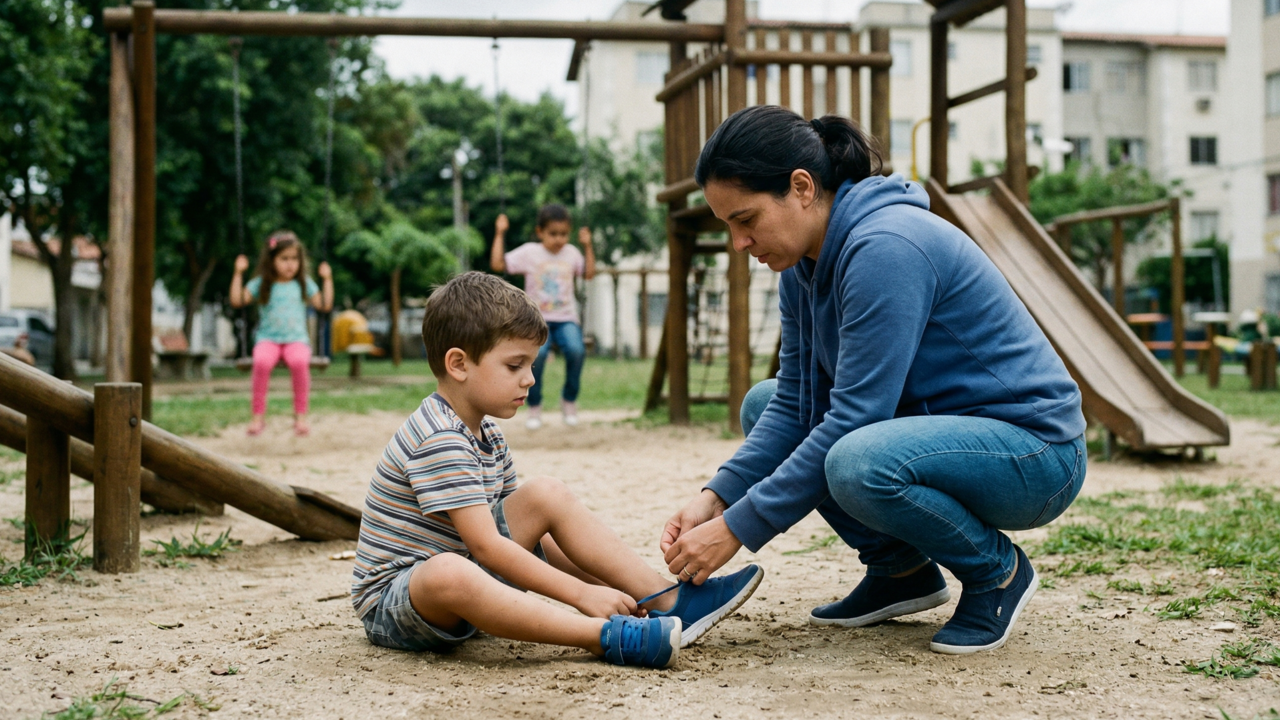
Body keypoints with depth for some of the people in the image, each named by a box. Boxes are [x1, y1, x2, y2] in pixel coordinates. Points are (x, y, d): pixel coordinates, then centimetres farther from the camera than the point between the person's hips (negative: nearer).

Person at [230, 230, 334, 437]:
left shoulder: (304, 284, 15)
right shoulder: (261, 284, 11)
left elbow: (325, 305, 12)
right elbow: (237, 301, 3)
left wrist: (327, 279, 8)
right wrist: (238, 273, 0)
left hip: (296, 338, 0)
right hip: (268, 338, 0)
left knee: (299, 361, -36)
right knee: (262, 361, -36)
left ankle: (301, 415, -26)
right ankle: (258, 415, -25)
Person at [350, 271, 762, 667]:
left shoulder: (487, 437, 9)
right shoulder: (438, 439, -23)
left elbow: (530, 535, 10)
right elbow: (487, 545, -28)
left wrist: (600, 580, -3)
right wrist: (581, 594, -28)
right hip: (392, 601, -9)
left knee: (547, 494, 1)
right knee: (450, 573, -43)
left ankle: (668, 603, -5)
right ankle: (608, 636, -44)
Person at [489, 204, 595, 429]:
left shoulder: (571, 253, 13)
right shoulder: (529, 252, 2)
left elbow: (588, 274, 21)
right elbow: (498, 264, -4)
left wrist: (587, 245, 15)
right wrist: (500, 234, -4)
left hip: (566, 319, 2)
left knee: (576, 350, -29)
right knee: (537, 352, -33)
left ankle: (569, 400, -3)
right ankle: (534, 407, -10)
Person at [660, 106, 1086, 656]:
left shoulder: (885, 248, -25)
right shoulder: (804, 265, 3)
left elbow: (853, 420, -28)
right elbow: (793, 401, 4)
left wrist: (736, 529, -25)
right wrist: (716, 498, -10)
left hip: (1032, 451, -9)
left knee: (859, 462, -36)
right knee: (763, 403, 7)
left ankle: (997, 570, -6)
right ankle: (900, 569, 9)